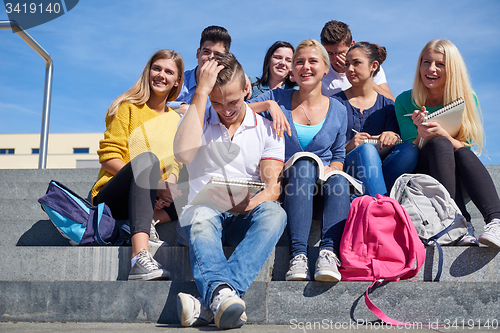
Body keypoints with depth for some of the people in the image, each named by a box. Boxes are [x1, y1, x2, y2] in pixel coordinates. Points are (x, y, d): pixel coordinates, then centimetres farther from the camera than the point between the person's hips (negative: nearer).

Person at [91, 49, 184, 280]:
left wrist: (171, 183, -14)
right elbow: (109, 158, -5)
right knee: (146, 158, -38)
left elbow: (176, 166, 12)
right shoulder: (128, 107, 6)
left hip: (155, 202, 4)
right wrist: (154, 183, -19)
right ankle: (140, 257, -54)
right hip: (111, 198, -4)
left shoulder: (177, 120, 20)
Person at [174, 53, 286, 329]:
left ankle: (212, 301, -51)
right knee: (201, 215, -36)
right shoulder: (196, 119, 7)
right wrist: (201, 92, -13)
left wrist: (248, 206, -24)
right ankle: (223, 295, -60)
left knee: (274, 213, -34)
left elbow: (273, 187, -3)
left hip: (245, 218, 1)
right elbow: (184, 154, -18)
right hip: (205, 212, 0)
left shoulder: (266, 129, 8)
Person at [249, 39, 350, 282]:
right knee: (303, 163, -36)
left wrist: (330, 169, -5)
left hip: (323, 182, 2)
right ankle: (298, 256, -46)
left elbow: (339, 156, 17)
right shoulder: (277, 98, 9)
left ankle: (328, 252, -46)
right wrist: (268, 105, -16)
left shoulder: (337, 110, 13)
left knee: (338, 179, -33)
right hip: (286, 179, -1)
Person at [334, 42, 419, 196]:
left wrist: (392, 136, -17)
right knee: (367, 149, -33)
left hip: (379, 170, 3)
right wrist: (347, 147, -19)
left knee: (410, 149, -24)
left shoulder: (387, 105, 17)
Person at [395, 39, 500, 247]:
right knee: (440, 145, -30)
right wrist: (422, 135, -26)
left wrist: (441, 133, -28)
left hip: (461, 179, 1)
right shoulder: (405, 102, -2)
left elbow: (466, 147, -7)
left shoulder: (467, 99, 1)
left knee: (462, 153, -31)